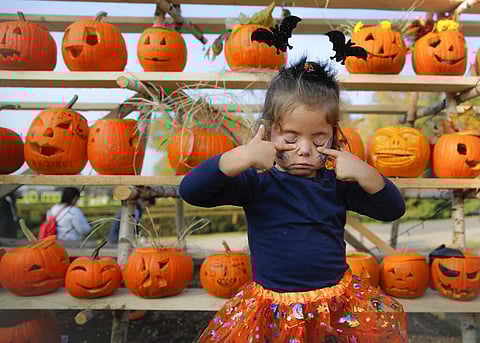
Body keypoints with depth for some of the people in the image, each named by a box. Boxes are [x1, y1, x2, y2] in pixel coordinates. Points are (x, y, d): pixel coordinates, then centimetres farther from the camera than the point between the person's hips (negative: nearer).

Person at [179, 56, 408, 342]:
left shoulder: (336, 181, 0)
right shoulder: (258, 181, -10)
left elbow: (394, 210, 1)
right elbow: (190, 191, -18)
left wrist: (365, 174, -17)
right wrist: (241, 157, -30)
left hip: (337, 298, 3)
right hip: (273, 305, -2)